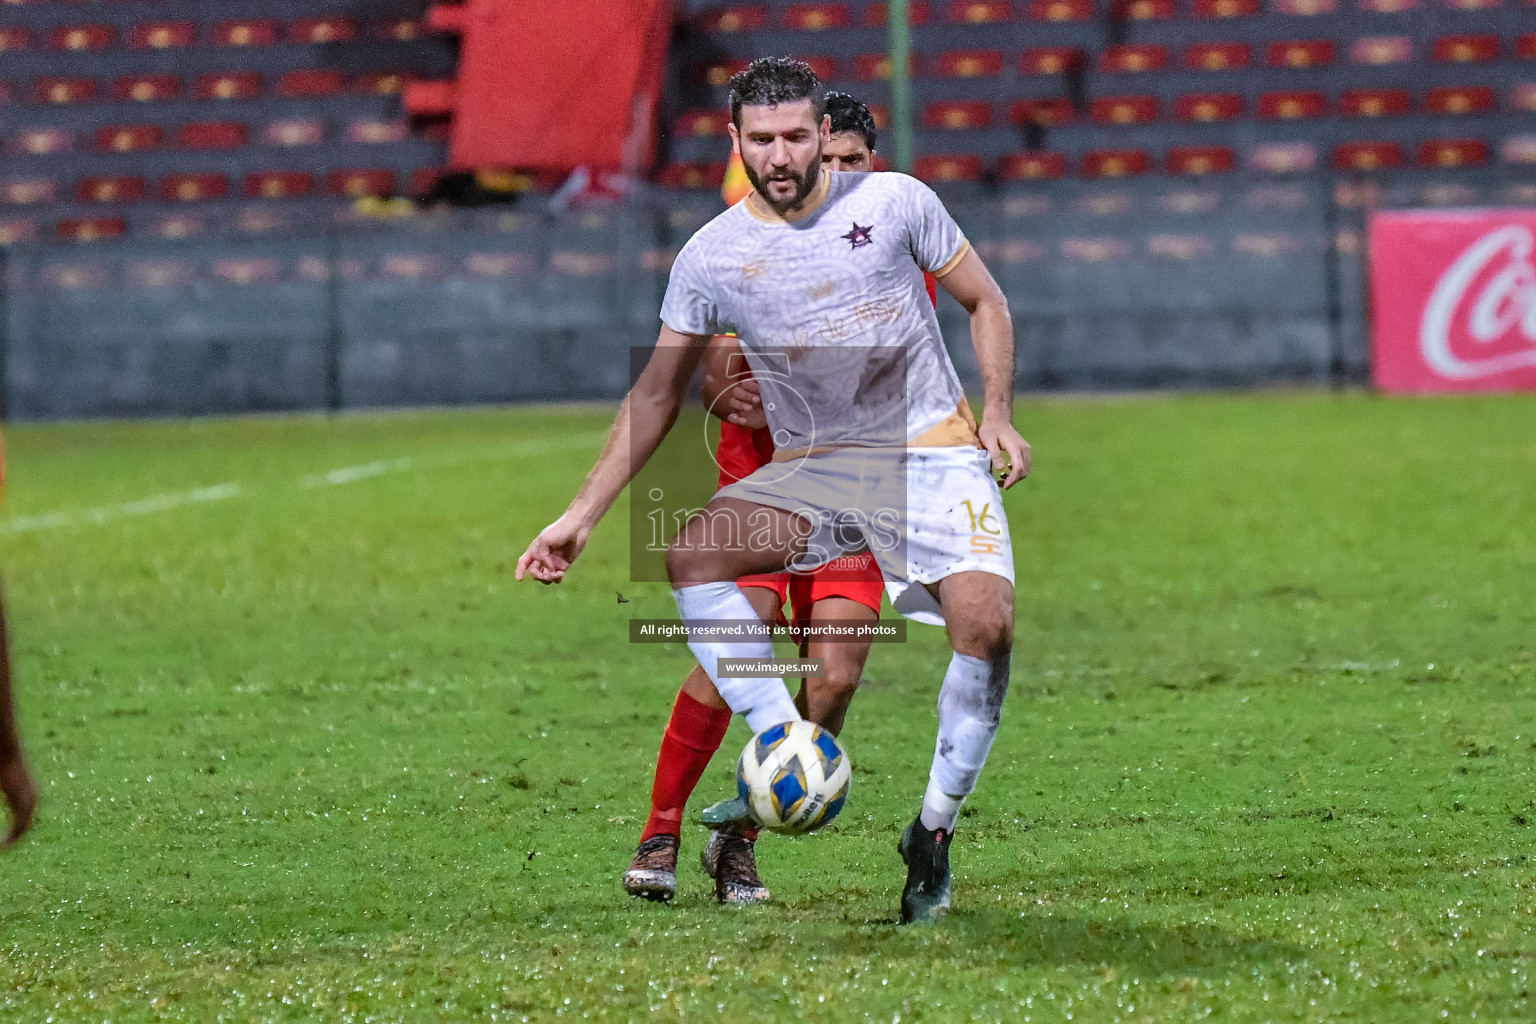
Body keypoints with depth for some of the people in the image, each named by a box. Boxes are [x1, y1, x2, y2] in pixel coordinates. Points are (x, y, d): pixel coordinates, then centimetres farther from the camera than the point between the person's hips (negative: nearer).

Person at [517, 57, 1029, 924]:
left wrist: (998, 415, -4)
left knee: (985, 620, -25)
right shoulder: (712, 255, 0)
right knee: (691, 554, -25)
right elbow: (656, 395, 8)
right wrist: (582, 516, 4)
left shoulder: (896, 202, -4)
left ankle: (935, 830, -8)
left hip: (935, 455, -2)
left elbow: (986, 303, 9)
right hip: (813, 469, 2)